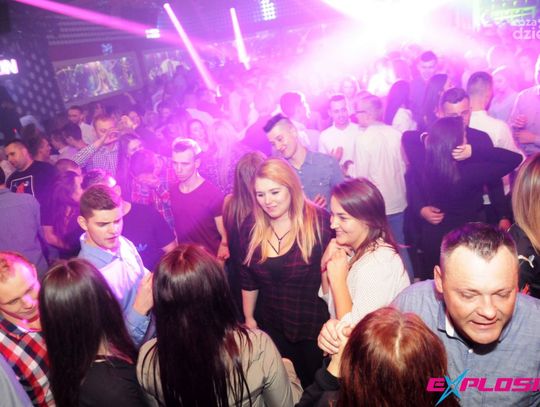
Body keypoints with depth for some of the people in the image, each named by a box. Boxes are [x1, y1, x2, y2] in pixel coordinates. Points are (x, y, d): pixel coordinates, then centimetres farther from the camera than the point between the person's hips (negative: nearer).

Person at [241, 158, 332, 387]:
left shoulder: (320, 222, -17)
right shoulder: (251, 230, -4)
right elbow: (248, 280, 6)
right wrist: (249, 318, 12)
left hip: (316, 327, -3)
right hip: (274, 329, 3)